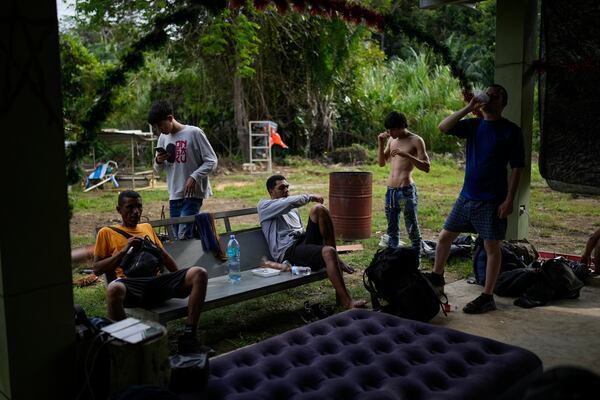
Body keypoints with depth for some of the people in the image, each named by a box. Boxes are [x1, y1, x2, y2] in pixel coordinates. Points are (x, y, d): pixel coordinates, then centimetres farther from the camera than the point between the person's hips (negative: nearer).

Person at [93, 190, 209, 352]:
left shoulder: (147, 227, 30)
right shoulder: (107, 232, 17)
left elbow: (164, 256, 32)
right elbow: (97, 269, 11)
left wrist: (183, 279, 21)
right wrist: (124, 250, 0)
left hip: (158, 281, 4)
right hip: (131, 283, -4)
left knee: (199, 273, -23)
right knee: (114, 289, -42)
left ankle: (189, 335, -22)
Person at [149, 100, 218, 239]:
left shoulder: (194, 133, -9)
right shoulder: (163, 138, 9)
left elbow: (212, 161, -9)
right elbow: (158, 169, 19)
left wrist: (194, 177, -19)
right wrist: (158, 161, -4)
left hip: (193, 194, -6)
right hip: (174, 196, 6)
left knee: (184, 237, -15)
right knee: (178, 237, 9)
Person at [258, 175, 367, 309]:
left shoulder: (292, 209, 32)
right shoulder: (264, 206, 6)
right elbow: (289, 202, -13)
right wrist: (310, 197, -1)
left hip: (304, 241, 7)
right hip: (288, 251, -7)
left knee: (319, 209, -16)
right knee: (328, 252, -34)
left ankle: (335, 258, -14)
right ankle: (346, 300, -29)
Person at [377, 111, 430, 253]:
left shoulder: (416, 141, -6)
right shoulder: (391, 140, 12)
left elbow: (426, 167, -12)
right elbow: (382, 163, 16)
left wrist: (406, 155, -23)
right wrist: (380, 143, 2)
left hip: (406, 191, -6)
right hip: (390, 191, 7)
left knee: (413, 231, -2)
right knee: (392, 231, 14)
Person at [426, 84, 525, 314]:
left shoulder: (511, 131, -5)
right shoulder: (473, 125, 7)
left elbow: (517, 167, -7)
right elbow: (443, 128, -5)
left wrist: (509, 199, -13)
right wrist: (468, 108, -12)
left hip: (492, 200, -5)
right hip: (467, 196, 5)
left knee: (491, 247, 2)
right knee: (444, 237, 11)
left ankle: (487, 297, 11)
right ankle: (436, 278, 31)